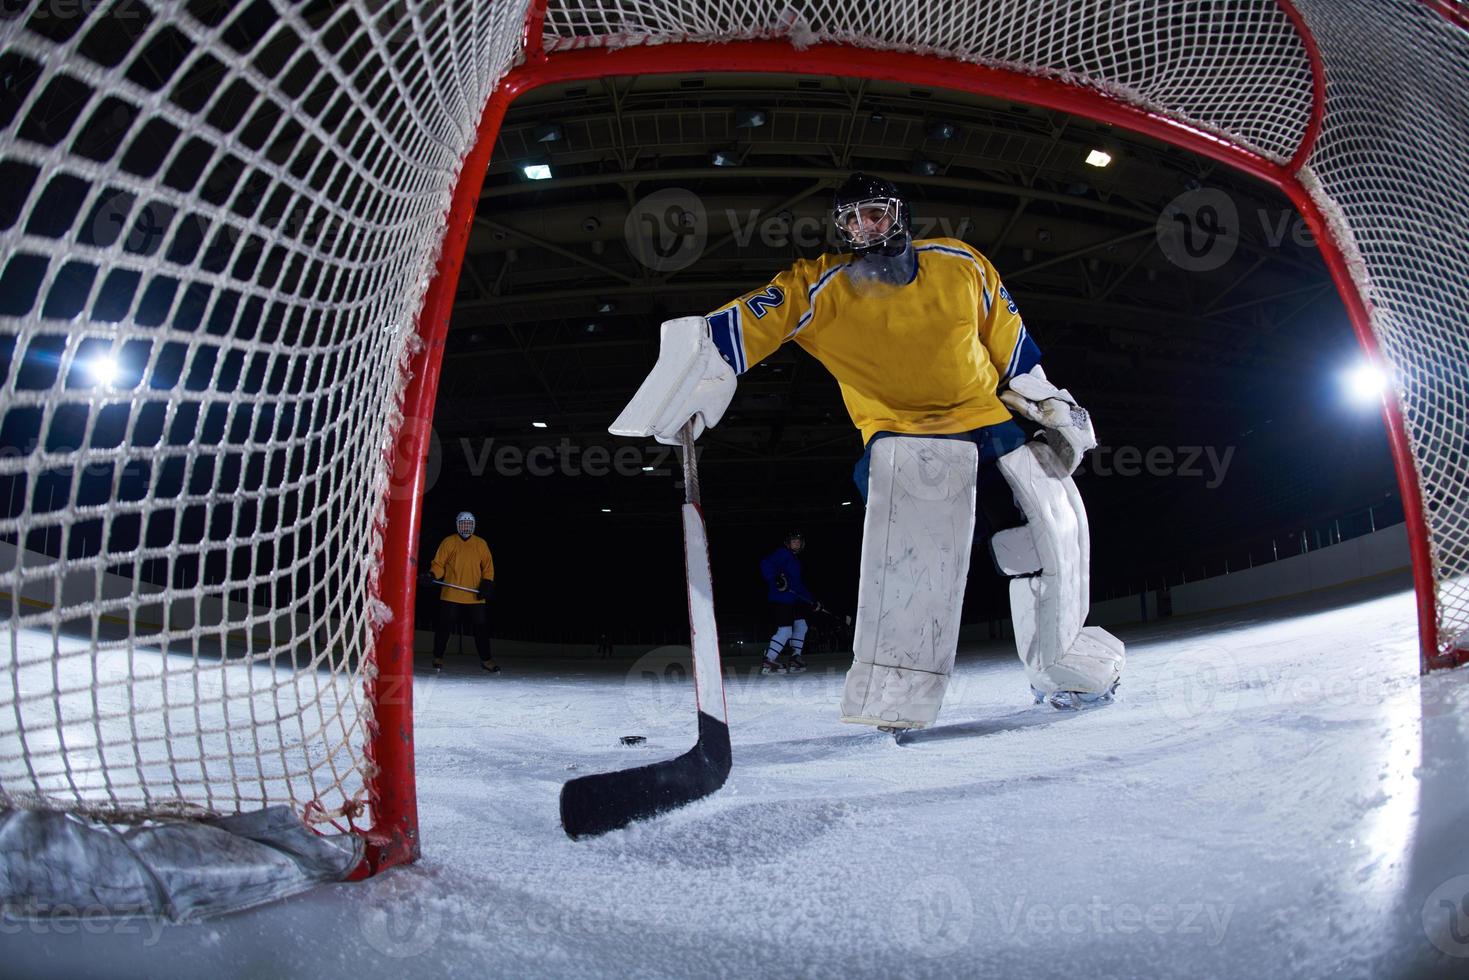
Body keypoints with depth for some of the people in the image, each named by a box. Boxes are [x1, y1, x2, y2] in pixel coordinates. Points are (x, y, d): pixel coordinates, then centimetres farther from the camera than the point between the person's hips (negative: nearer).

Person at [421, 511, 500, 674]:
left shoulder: (481, 544, 10)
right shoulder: (448, 542, 4)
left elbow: (488, 566, 10)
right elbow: (439, 564, 1)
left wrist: (487, 584, -4)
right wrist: (432, 575, -18)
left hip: (475, 597, 1)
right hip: (451, 595, -1)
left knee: (481, 627, 3)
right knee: (444, 626, 2)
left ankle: (486, 659, 14)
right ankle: (438, 658, 16)